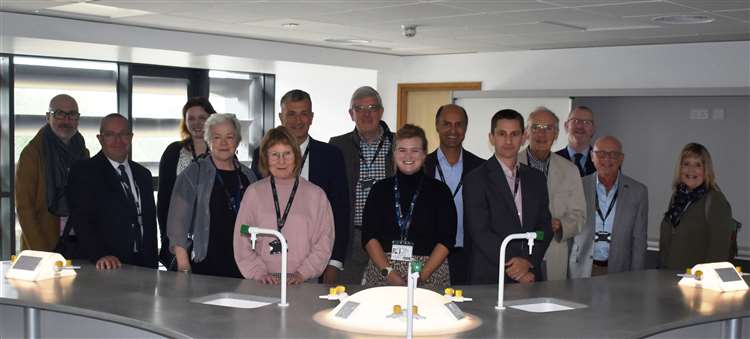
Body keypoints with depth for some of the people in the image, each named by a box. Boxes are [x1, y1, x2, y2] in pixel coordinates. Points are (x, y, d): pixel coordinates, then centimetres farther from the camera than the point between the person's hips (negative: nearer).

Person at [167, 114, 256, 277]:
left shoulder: (248, 176, 13)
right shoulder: (193, 174, 2)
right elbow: (178, 220, -3)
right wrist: (183, 267, -10)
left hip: (243, 266, 3)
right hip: (205, 265, -3)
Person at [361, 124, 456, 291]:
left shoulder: (439, 190, 6)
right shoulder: (380, 189, 10)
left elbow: (446, 239, 0)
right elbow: (369, 236, 3)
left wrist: (422, 276, -11)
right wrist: (388, 272, -11)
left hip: (430, 272, -1)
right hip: (382, 268, 1)